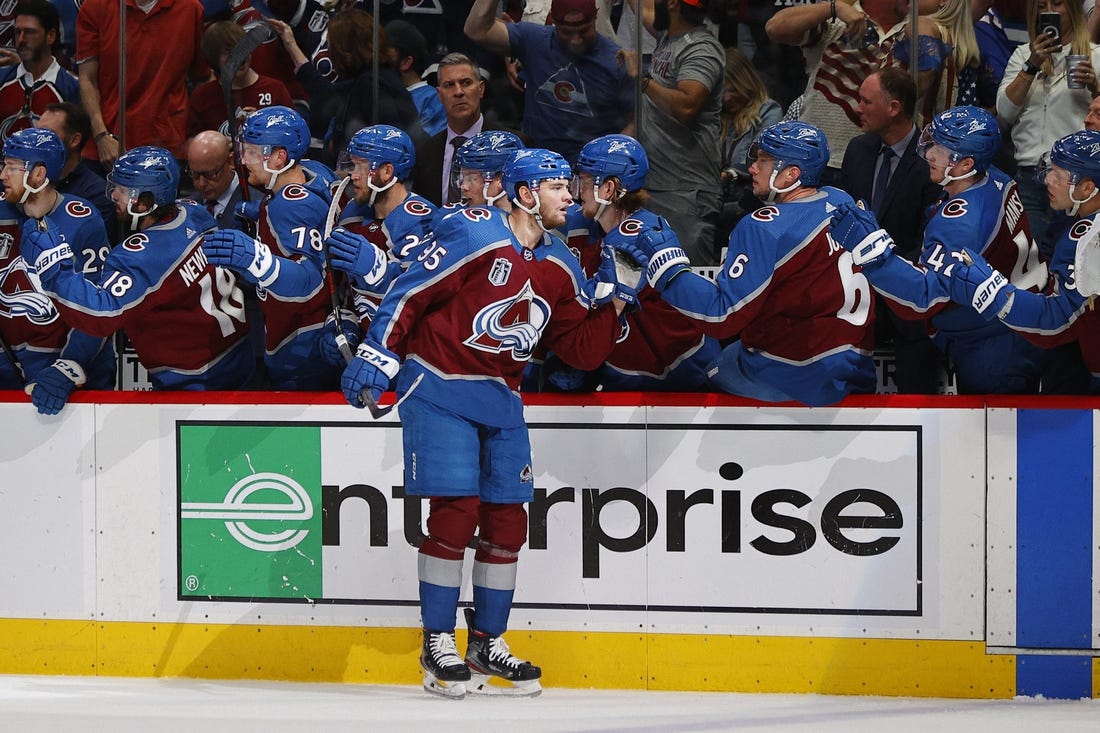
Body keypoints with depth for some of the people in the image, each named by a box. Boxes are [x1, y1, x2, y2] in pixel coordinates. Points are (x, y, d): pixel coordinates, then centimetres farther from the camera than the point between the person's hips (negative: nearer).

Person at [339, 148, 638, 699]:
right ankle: (437, 644, -2)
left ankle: (488, 641, 18)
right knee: (455, 512, -12)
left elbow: (581, 351, 10)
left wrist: (614, 308, -5)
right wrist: (376, 358, -14)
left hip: (500, 400, 7)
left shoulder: (560, 267, 8)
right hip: (439, 389, -7)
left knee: (507, 521, 5)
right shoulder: (474, 235, -13)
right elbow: (409, 293, -11)